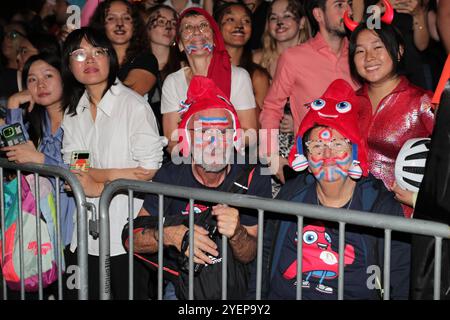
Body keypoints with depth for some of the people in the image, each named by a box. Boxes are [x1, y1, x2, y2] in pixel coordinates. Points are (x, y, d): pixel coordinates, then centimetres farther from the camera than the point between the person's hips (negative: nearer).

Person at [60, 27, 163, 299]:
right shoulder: (72, 112, 8)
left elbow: (150, 169, -14)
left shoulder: (134, 105, -10)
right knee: (81, 292, 12)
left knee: (130, 292, 5)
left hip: (128, 228, -5)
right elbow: (73, 168, -1)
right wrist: (115, 174, -17)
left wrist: (99, 187, -14)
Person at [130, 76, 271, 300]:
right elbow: (133, 240, -6)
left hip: (235, 287, 1)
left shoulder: (253, 177, -11)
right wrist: (171, 235, -25)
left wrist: (237, 234, -28)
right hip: (179, 283, -1)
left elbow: (249, 256, -6)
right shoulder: (170, 176, -9)